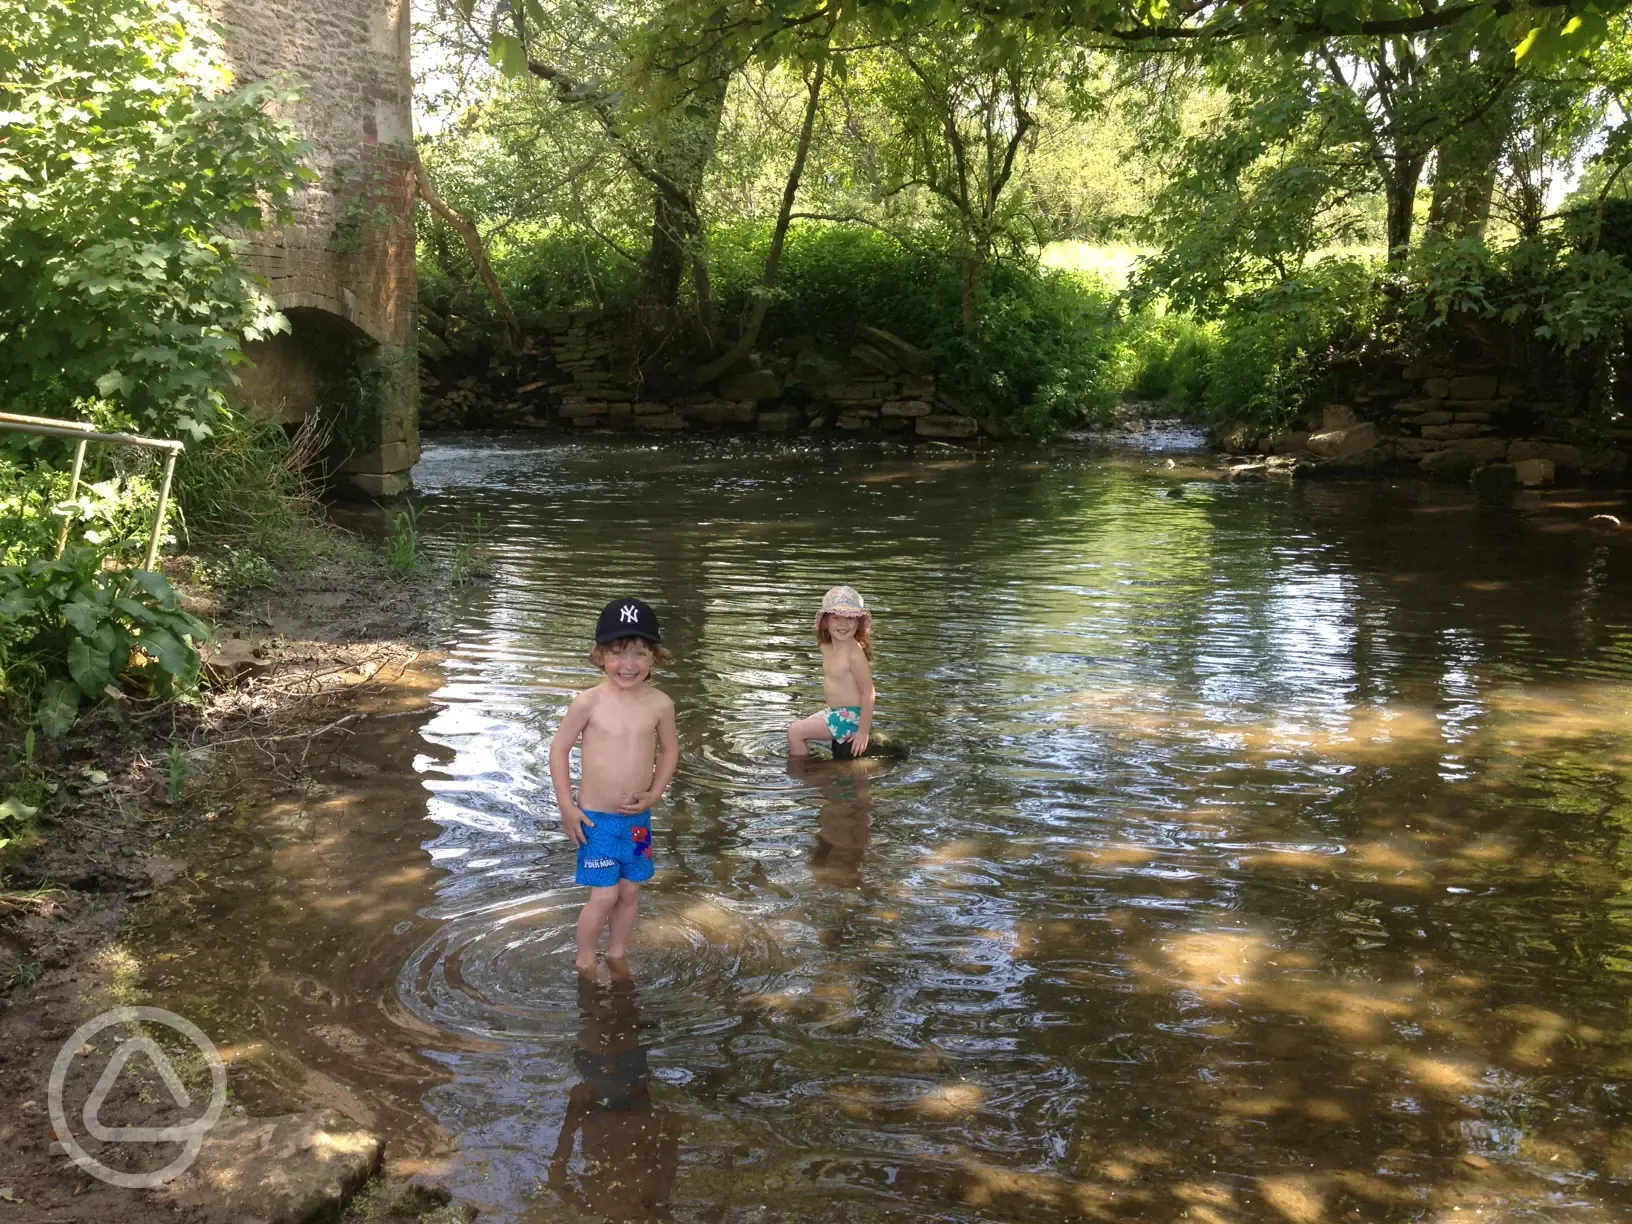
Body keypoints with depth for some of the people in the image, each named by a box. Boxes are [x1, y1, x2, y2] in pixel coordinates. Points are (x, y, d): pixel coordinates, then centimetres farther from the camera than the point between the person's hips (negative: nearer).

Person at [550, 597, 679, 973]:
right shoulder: (588, 702, -15)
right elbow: (560, 748, -6)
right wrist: (566, 806, -7)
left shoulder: (659, 704, -7)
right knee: (604, 896, -3)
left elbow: (669, 749, 8)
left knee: (630, 893, 14)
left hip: (638, 819, 3)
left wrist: (653, 793, -4)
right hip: (596, 818, -3)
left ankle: (617, 956, 35)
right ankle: (585, 963, 19)